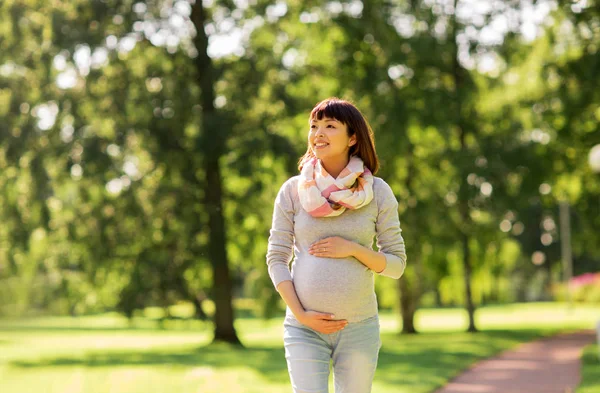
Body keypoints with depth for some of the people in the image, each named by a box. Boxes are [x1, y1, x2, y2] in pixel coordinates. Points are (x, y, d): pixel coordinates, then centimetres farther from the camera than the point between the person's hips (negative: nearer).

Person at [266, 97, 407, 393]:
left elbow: (396, 264, 3)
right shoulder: (293, 191, 2)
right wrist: (300, 314, -9)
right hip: (304, 328, 0)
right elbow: (276, 258, 2)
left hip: (359, 328, 0)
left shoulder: (377, 192, 1)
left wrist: (353, 249, -14)